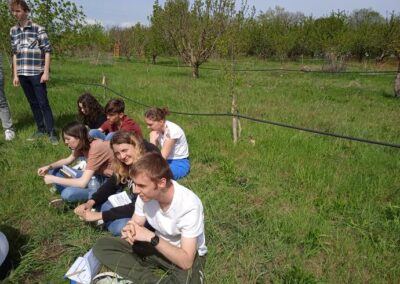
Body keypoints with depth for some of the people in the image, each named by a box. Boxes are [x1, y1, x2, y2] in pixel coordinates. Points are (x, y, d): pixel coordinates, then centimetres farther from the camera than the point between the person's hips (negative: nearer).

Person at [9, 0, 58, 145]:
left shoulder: (38, 29, -5)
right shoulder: (13, 31, 11)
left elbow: (47, 51, -6)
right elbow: (15, 54, 15)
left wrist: (46, 72, -11)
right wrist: (15, 75, 12)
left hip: (37, 73, -5)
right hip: (22, 74, 5)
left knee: (43, 103, -5)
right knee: (33, 103, 11)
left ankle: (52, 132, 1)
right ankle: (41, 129, 21)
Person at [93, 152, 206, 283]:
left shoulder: (189, 205, -31)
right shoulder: (145, 195, -15)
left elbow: (186, 261, -30)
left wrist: (151, 237, -32)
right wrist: (131, 231, -25)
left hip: (187, 254, -5)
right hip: (157, 245, 6)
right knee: (101, 246, -9)